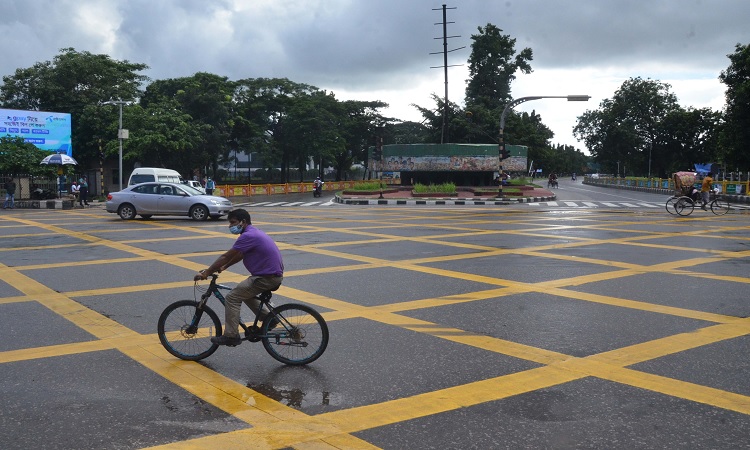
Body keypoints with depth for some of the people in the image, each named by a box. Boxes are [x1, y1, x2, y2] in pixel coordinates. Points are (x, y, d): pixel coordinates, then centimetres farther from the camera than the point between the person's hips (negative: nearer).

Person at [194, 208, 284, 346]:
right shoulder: (254, 233, 15)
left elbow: (226, 256, -14)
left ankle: (231, 336, -3)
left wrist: (206, 273, -8)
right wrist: (222, 267, 19)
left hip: (267, 277, -10)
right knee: (245, 293, 27)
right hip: (275, 275, 10)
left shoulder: (248, 236, -16)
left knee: (232, 297, -6)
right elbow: (238, 256, 25)